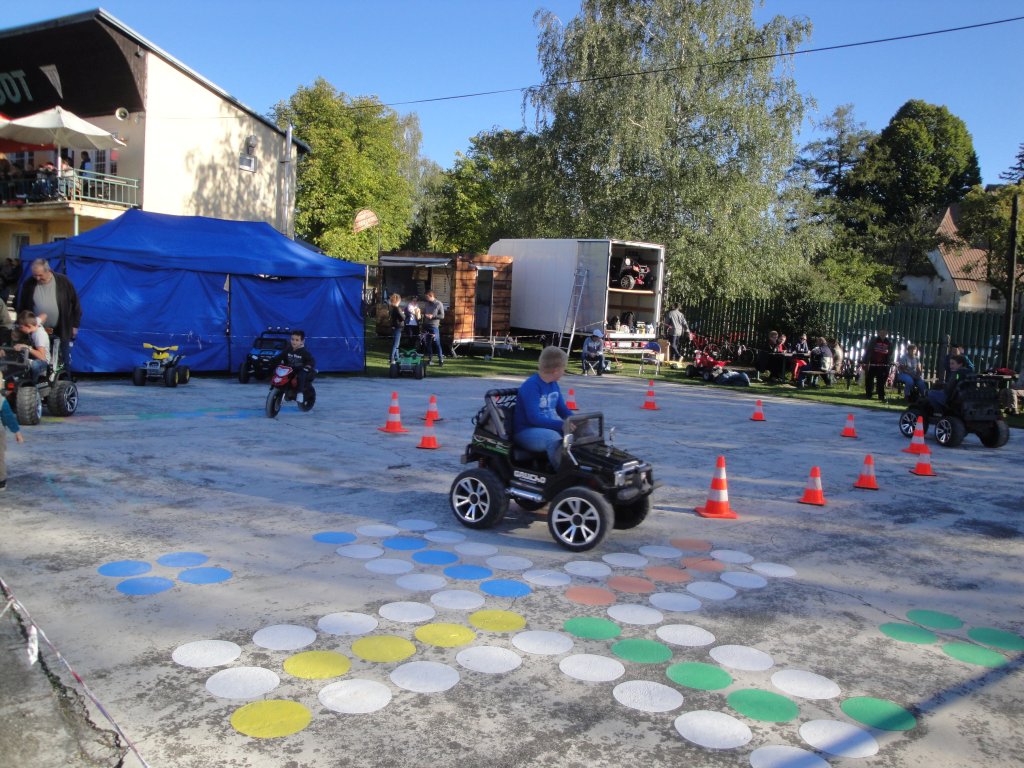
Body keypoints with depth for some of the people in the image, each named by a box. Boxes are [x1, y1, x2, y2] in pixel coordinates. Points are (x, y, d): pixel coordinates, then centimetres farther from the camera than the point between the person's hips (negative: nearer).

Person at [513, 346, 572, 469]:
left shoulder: (553, 384, 7)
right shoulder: (531, 386, -20)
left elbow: (562, 409, 14)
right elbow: (534, 418, -27)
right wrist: (561, 425, -34)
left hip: (549, 427, 8)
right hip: (526, 431, -8)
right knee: (553, 437, -36)